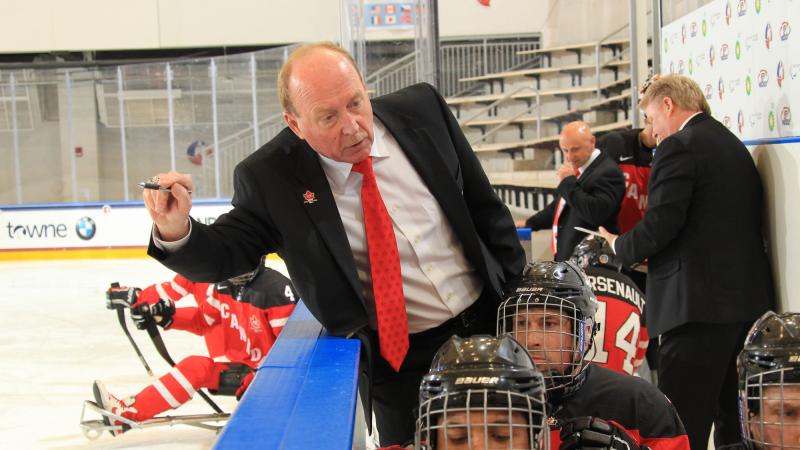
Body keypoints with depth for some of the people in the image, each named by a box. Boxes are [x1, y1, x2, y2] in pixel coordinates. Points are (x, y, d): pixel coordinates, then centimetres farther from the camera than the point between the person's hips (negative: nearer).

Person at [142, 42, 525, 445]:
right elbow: (224, 254, -7)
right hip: (398, 357, -2)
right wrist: (176, 231, -30)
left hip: (491, 324, 3)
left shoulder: (421, 109, -9)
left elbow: (484, 206, 0)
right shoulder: (271, 177, -14)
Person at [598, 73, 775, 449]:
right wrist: (655, 257, 19)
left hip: (700, 303, -9)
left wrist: (619, 247, 3)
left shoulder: (679, 146, -10)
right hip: (749, 300, 10)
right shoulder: (735, 146, 18)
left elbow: (660, 224, -17)